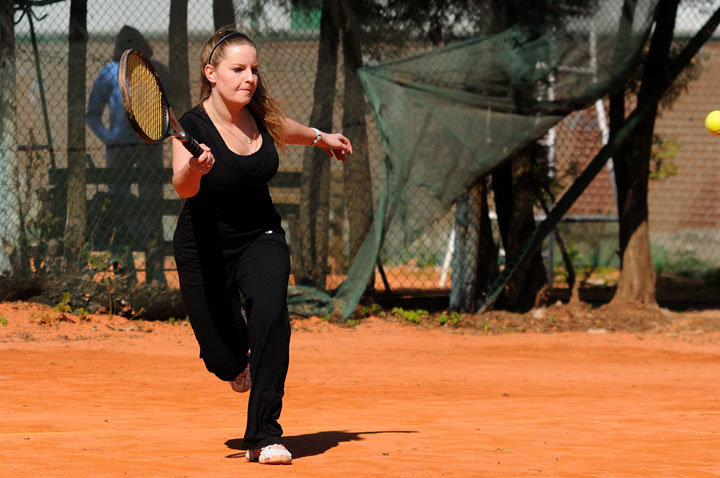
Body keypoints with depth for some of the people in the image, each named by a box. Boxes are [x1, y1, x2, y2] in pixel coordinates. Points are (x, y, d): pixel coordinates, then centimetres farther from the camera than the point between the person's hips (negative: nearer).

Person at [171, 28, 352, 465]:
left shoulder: (262, 114, -7)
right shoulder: (193, 126, -21)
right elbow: (183, 187, -38)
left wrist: (320, 137, 33)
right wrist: (195, 168, -59)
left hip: (260, 237, 3)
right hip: (205, 247, -3)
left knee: (270, 316, -26)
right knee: (224, 361, -1)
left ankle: (264, 437, -19)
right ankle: (239, 357, 41)